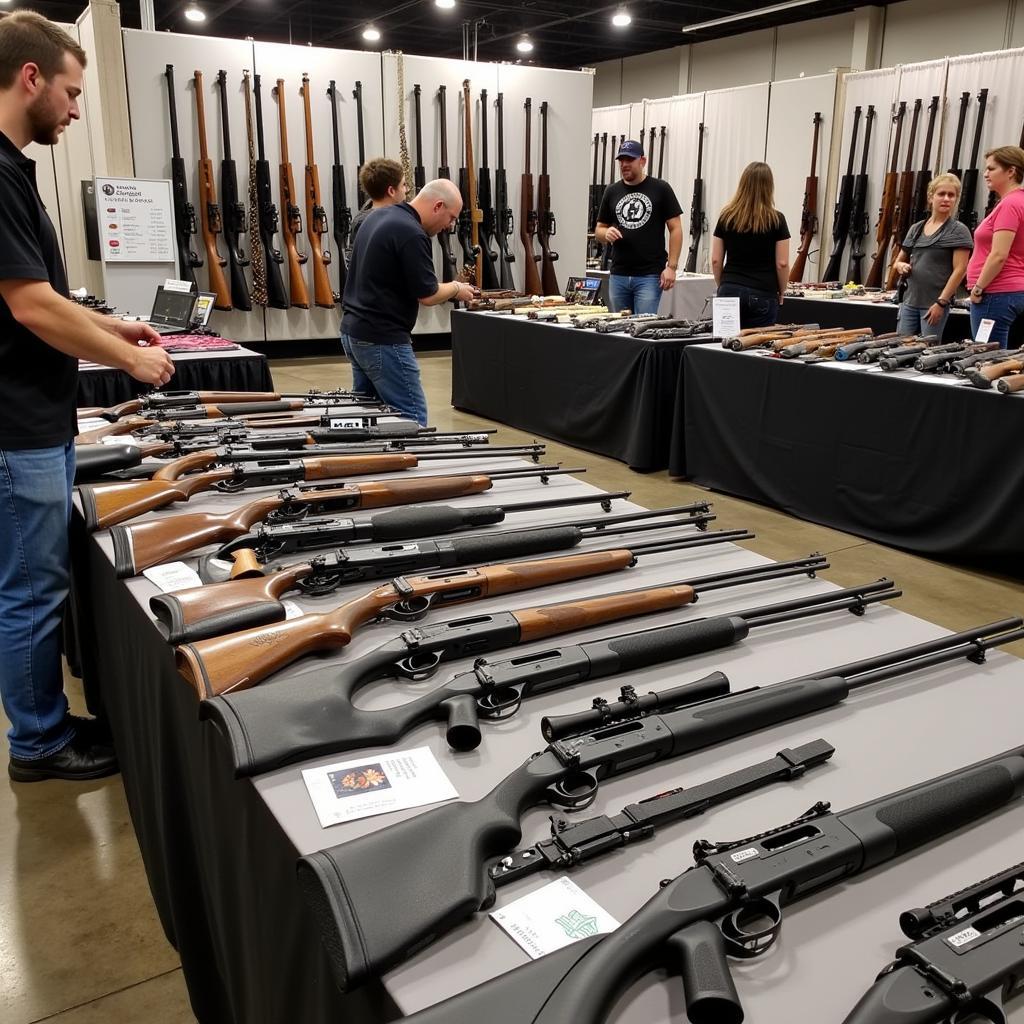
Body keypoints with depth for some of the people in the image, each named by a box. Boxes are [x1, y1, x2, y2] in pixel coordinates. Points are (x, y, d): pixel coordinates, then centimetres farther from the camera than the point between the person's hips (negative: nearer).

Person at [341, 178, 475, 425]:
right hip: (382, 340, -10)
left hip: (353, 331, 10)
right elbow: (427, 295, -16)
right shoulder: (412, 234, -18)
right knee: (412, 420, -3)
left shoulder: (378, 217, 12)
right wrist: (456, 289, 5)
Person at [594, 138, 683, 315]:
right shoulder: (612, 191, 12)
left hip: (649, 275, -4)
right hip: (618, 275, 4)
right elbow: (599, 230, 16)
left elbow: (675, 229, -1)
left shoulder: (660, 189, 0)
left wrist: (671, 266, -10)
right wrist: (606, 233, -8)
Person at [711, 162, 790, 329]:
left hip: (730, 291, 2)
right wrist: (781, 292, 11)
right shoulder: (776, 220, -3)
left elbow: (716, 260, 5)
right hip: (763, 295, -2)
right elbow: (782, 264, -3)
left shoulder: (726, 216, 4)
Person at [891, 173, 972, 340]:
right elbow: (898, 260, 22)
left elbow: (959, 270, -10)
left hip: (935, 303, -5)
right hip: (909, 301, 5)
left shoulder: (958, 231, -3)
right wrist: (900, 265, -3)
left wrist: (941, 302, -16)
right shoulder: (916, 228, 14)